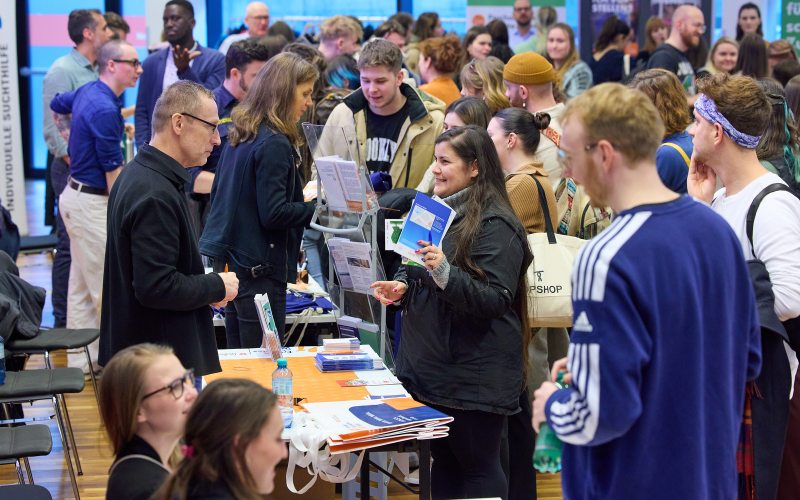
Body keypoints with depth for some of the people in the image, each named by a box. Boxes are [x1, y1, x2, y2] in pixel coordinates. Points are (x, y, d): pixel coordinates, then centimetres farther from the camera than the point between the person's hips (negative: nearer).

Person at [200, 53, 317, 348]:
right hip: (260, 267, -9)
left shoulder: (241, 136, 11)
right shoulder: (274, 144, -16)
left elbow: (218, 195, 20)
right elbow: (273, 213, -21)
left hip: (230, 259, 9)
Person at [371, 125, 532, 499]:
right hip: (432, 363, 8)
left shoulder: (495, 225, -15)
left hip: (474, 370, -8)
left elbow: (495, 299, -21)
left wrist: (445, 273, -34)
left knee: (477, 466, 0)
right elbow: (418, 272, 25)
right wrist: (401, 285, 3)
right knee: (443, 459, 16)